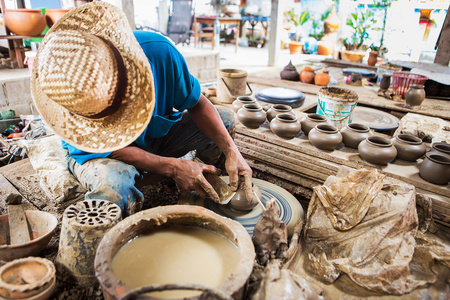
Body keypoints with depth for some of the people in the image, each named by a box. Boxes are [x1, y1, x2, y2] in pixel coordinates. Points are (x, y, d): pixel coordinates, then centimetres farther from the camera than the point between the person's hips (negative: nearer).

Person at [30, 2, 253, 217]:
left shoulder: (158, 51, -28)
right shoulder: (59, 92, -32)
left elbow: (197, 104, -16)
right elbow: (108, 146, -25)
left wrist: (230, 150, -27)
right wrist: (172, 167, -33)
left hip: (156, 131, 4)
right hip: (95, 151, -3)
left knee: (225, 118, -10)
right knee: (112, 184, -40)